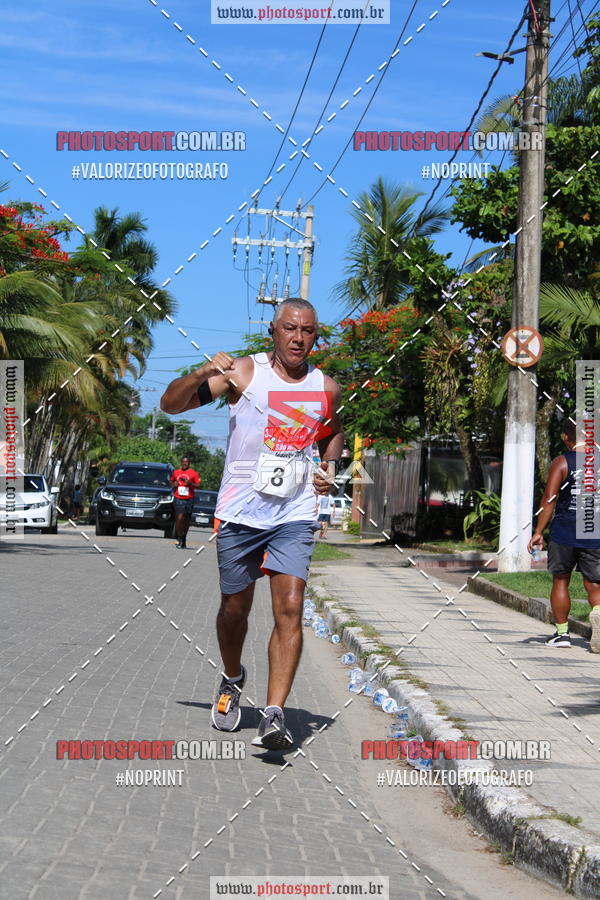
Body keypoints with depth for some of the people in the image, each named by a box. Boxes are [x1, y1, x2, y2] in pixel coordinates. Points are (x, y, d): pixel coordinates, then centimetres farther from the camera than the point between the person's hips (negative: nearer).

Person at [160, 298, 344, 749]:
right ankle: (232, 679, 41)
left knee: (290, 610, -14)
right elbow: (171, 404, -7)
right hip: (240, 510, -1)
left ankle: (274, 715, -16)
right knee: (235, 608, 11)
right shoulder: (243, 372, -3)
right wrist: (202, 374, -25)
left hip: (295, 514, 1)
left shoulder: (326, 388, 6)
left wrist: (329, 466, 8)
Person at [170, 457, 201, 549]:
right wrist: (174, 484, 5)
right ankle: (179, 538, -8)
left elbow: (199, 485, 1)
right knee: (180, 518, -17)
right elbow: (171, 481, 27)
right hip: (178, 499, 0)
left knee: (186, 520, 8)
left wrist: (190, 483, -15)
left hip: (189, 499, 0)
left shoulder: (193, 473, 3)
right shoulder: (176, 472, 11)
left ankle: (183, 540, 22)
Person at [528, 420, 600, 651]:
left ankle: (562, 633, 18)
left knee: (560, 581, 14)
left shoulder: (562, 462, -4)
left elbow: (549, 499, -10)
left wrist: (538, 532, -9)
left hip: (564, 535, -2)